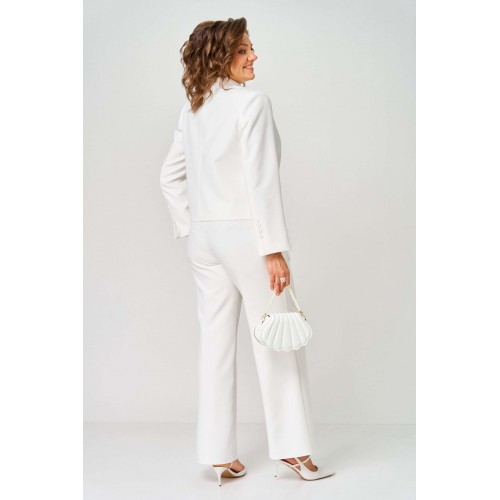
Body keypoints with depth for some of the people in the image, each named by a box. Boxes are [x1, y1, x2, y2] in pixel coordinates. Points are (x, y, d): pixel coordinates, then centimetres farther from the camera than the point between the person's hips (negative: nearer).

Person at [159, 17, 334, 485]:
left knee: (215, 342, 9)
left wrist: (189, 227, 17)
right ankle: (292, 448, 15)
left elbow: (171, 175, 14)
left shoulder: (192, 108, 10)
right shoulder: (252, 102, -12)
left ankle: (221, 455, 16)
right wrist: (275, 248, -17)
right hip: (245, 232, -7)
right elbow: (261, 180, -18)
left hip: (204, 236, 7)